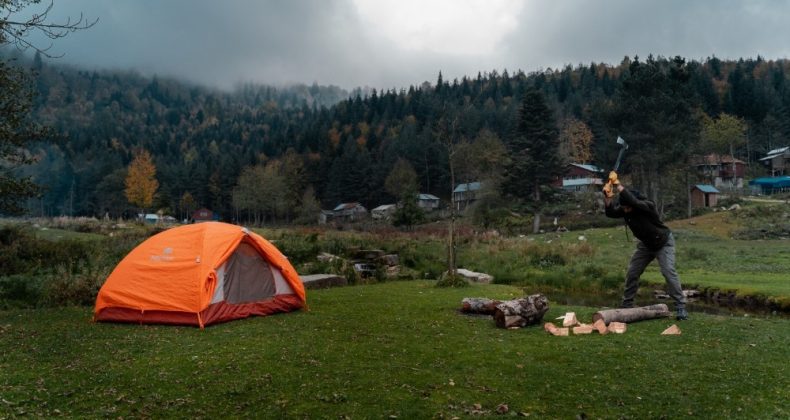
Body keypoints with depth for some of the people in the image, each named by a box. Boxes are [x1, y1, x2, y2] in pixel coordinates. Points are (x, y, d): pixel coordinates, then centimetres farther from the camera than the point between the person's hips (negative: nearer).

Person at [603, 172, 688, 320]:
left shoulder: (647, 206, -34)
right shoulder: (624, 209, -15)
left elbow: (632, 201, -52)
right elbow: (611, 212, -26)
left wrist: (617, 184, -52)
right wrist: (608, 197, -41)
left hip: (663, 243, -6)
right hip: (646, 244, 6)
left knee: (668, 272, -20)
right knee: (632, 273, 4)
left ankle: (681, 307, -10)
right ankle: (627, 304, 17)